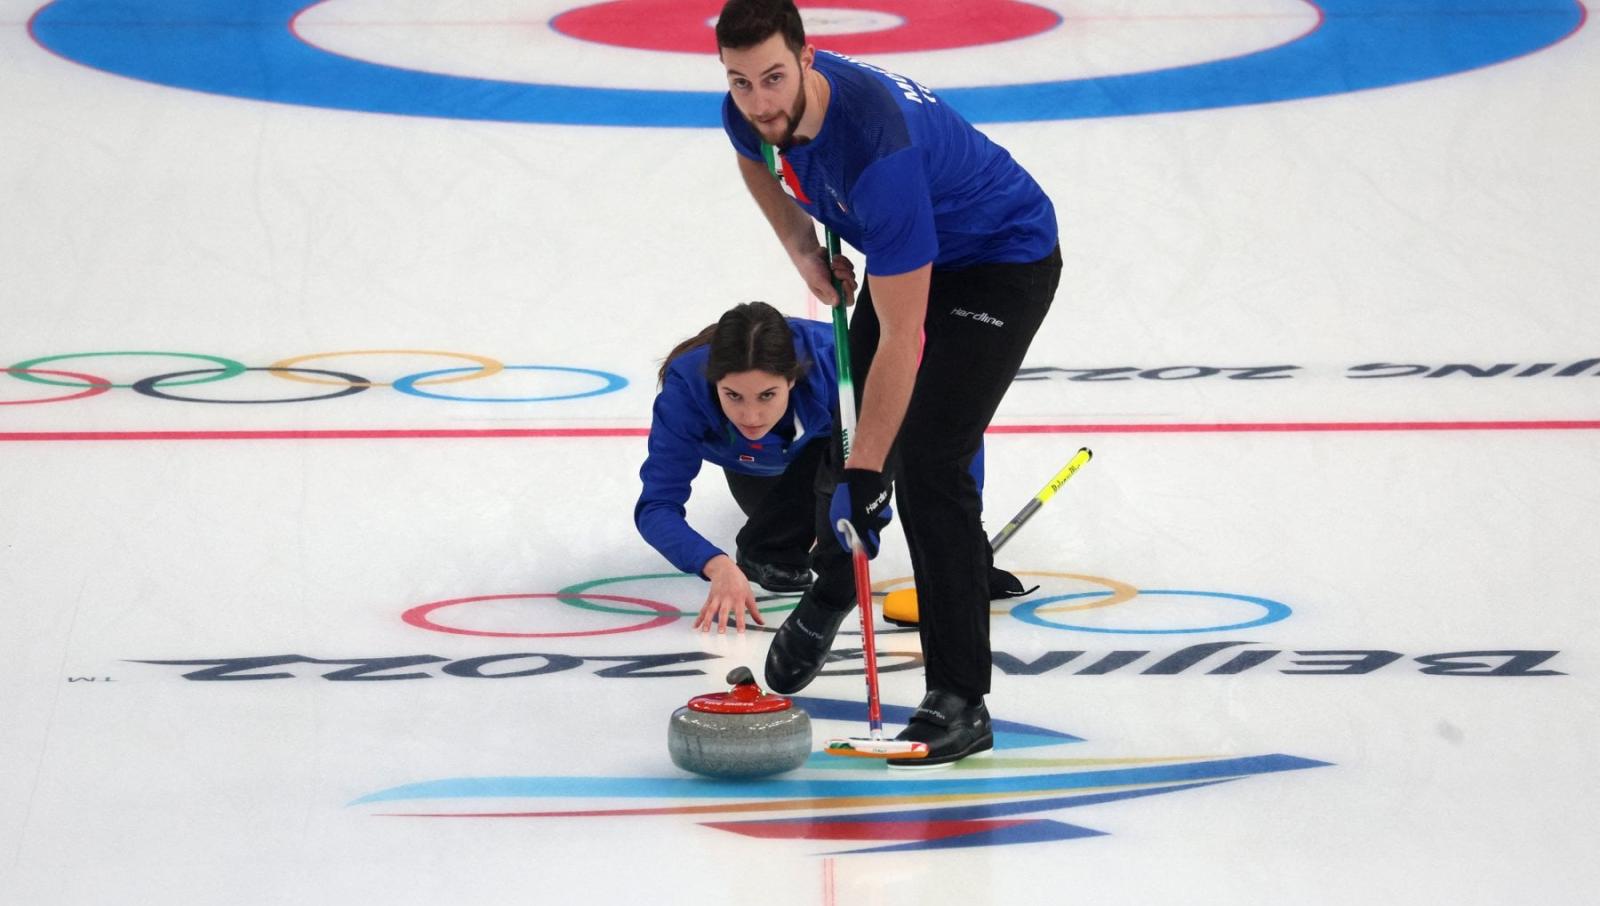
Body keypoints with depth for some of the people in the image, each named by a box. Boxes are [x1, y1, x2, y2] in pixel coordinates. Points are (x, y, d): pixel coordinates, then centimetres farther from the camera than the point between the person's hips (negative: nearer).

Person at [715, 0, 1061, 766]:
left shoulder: (877, 148, -41)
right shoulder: (752, 113, -18)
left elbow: (902, 340, -38)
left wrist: (863, 474, -35)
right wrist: (802, 248, -1)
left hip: (1005, 263, -8)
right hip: (911, 253, 8)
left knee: (928, 465, -18)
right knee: (859, 432, 17)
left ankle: (961, 701, -12)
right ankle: (827, 596, 47)